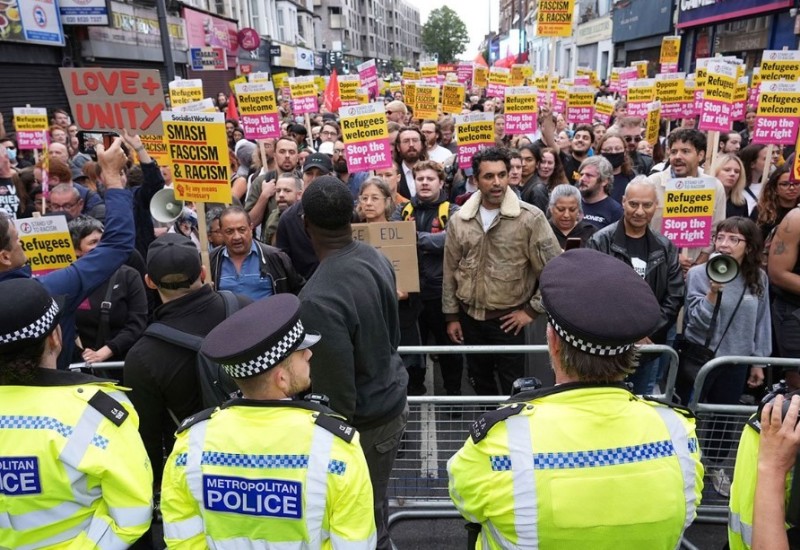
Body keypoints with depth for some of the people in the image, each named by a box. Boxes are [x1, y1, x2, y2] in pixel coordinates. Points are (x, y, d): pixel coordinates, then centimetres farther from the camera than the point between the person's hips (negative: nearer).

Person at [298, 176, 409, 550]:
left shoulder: (319, 299, -30)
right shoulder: (377, 259, -5)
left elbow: (336, 391, -24)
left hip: (364, 421, -8)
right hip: (393, 400, 8)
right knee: (374, 509, 25)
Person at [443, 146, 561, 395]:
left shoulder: (530, 217, -13)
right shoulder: (459, 220, -1)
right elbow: (450, 272, 6)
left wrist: (532, 310, -9)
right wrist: (451, 316, 6)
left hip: (508, 320, -3)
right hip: (470, 318, 4)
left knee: (512, 389, 8)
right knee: (480, 383, 20)